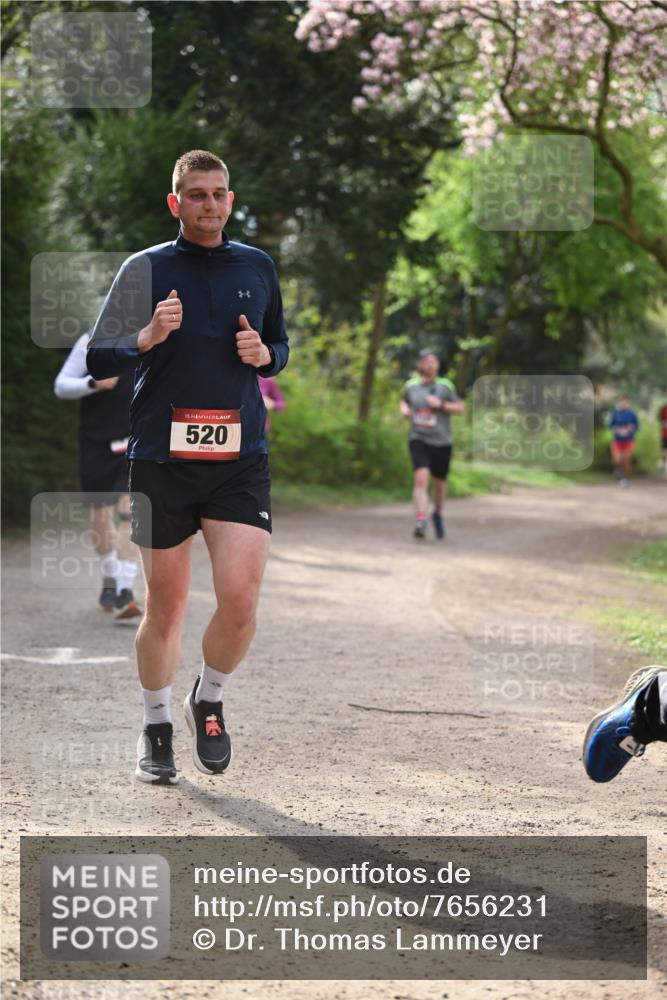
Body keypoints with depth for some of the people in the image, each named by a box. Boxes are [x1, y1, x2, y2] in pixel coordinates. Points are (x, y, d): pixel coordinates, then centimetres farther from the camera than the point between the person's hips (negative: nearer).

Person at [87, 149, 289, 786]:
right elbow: (97, 360, -1)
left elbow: (280, 347, 23)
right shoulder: (145, 269, 0)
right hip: (161, 460, -1)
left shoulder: (257, 268, 10)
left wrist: (264, 354, 0)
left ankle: (210, 700, 15)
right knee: (165, 604, 7)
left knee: (240, 598, -13)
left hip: (240, 458, 1)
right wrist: (146, 339, -20)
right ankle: (156, 727, 26)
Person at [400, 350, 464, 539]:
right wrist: (404, 409, 1)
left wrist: (441, 405, -17)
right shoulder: (411, 386, 3)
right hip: (419, 440, -1)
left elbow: (460, 407, -1)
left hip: (441, 441, 1)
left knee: (439, 482, 14)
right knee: (421, 478, -21)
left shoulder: (445, 386, -3)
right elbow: (404, 401, 24)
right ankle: (421, 522, -29)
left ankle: (437, 513, 44)